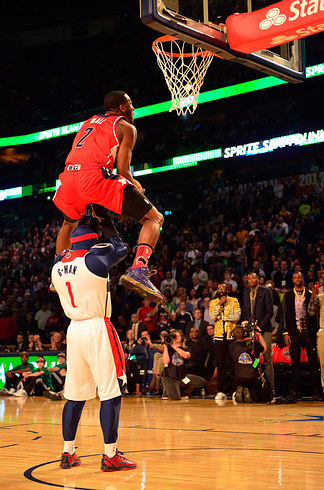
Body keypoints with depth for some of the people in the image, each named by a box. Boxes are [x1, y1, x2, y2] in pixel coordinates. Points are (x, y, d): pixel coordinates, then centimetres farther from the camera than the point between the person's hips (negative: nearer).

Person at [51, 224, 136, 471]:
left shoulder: (57, 264, 8)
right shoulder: (96, 258, -9)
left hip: (74, 329, 7)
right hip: (98, 329, -7)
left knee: (75, 395, 14)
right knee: (111, 392, -2)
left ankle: (68, 453, 18)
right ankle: (110, 456, -3)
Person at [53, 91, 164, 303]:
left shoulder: (89, 122, 32)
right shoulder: (126, 128, 13)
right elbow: (122, 170, 2)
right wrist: (136, 187, 23)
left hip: (69, 177, 7)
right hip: (95, 176, -6)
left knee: (70, 222, 39)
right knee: (154, 218, 1)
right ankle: (138, 270, -21)